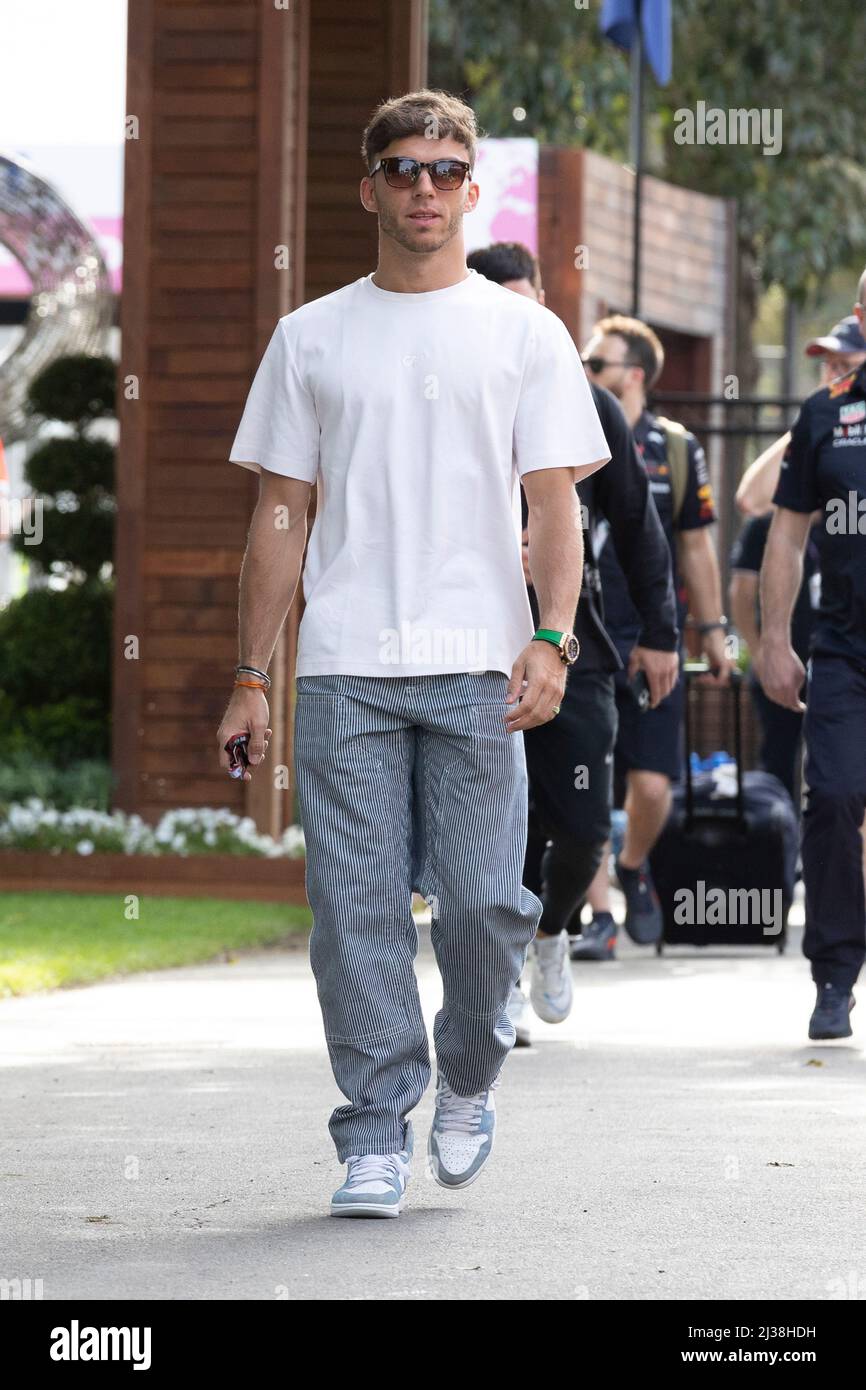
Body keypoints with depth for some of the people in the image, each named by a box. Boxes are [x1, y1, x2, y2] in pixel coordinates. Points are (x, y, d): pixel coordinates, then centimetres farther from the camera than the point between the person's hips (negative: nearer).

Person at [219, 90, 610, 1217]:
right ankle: (376, 1137, 2)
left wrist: (551, 640, -13)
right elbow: (280, 517, 13)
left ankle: (469, 1080, 21)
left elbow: (555, 503, 3)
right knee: (356, 907, -4)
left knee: (485, 901, -5)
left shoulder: (524, 334, 8)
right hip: (343, 669, 1)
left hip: (477, 669, -1)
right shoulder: (311, 339, 12)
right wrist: (251, 678, 7)